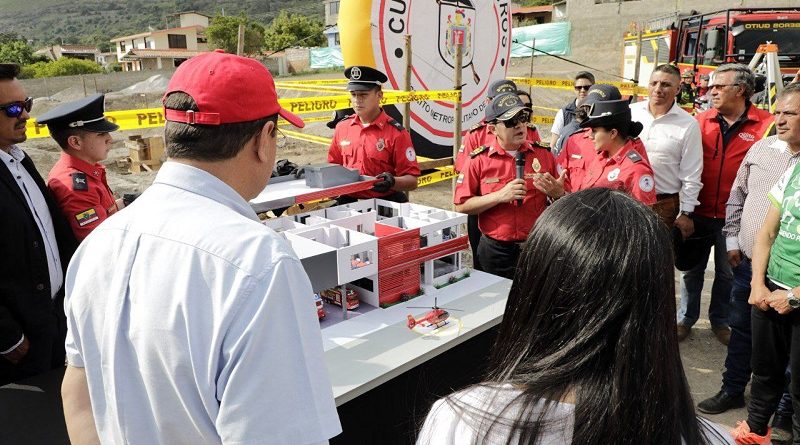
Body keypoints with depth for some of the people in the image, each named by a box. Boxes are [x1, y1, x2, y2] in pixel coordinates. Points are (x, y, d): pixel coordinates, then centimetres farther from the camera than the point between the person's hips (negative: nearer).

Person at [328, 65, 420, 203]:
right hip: (348, 202, 2)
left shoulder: (396, 133, -5)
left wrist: (393, 182, -24)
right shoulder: (342, 127, 8)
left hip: (385, 204, -2)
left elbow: (412, 181, -5)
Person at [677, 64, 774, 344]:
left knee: (727, 273, 14)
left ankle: (719, 321, 33)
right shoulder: (701, 121, 1)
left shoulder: (764, 126, -7)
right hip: (698, 213, 2)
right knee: (692, 269, 14)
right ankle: (686, 318, 29)